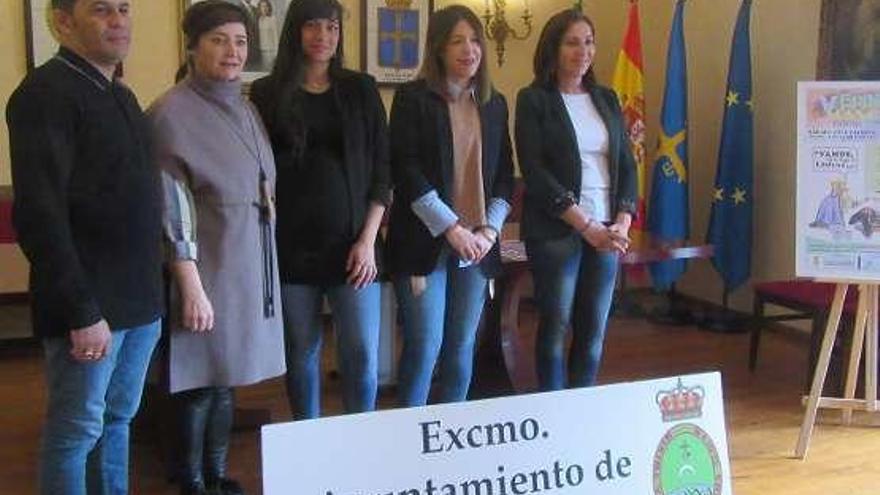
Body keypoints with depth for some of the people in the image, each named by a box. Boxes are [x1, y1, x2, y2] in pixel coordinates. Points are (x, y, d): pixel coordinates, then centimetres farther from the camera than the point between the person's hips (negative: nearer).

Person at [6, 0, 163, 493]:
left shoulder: (121, 95, 14)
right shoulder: (46, 93, -12)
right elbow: (39, 215, -19)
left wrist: (153, 287, 10)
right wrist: (82, 311, -20)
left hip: (139, 299, 8)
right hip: (90, 304, -8)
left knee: (118, 419, 15)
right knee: (77, 430, 3)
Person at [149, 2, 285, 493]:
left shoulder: (245, 108, 10)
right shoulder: (173, 111, -12)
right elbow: (173, 206, -16)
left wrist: (263, 263, 16)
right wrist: (191, 285, -19)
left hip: (252, 264, 7)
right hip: (207, 267, -7)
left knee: (227, 375, 14)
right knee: (201, 380, 2)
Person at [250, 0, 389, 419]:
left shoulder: (360, 90, 7)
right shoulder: (267, 93, 5)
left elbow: (379, 168, 5)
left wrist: (368, 240, -5)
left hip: (352, 244, 0)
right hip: (292, 244, 0)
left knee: (363, 355, -4)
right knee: (301, 352, 6)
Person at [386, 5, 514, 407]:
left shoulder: (494, 104, 13)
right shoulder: (413, 98, -3)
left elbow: (504, 175, 13)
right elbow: (406, 171, -10)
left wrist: (489, 230, -2)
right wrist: (452, 228, -15)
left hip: (477, 245, 5)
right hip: (425, 242, -5)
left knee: (462, 348, 8)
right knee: (425, 347, -5)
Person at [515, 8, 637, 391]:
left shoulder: (606, 99, 14)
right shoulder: (533, 99, -2)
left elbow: (626, 164, 12)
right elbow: (534, 171, -11)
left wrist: (623, 222, -4)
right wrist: (585, 224, -15)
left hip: (607, 231, 5)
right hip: (556, 231, -5)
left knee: (595, 329, 7)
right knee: (556, 326, 1)